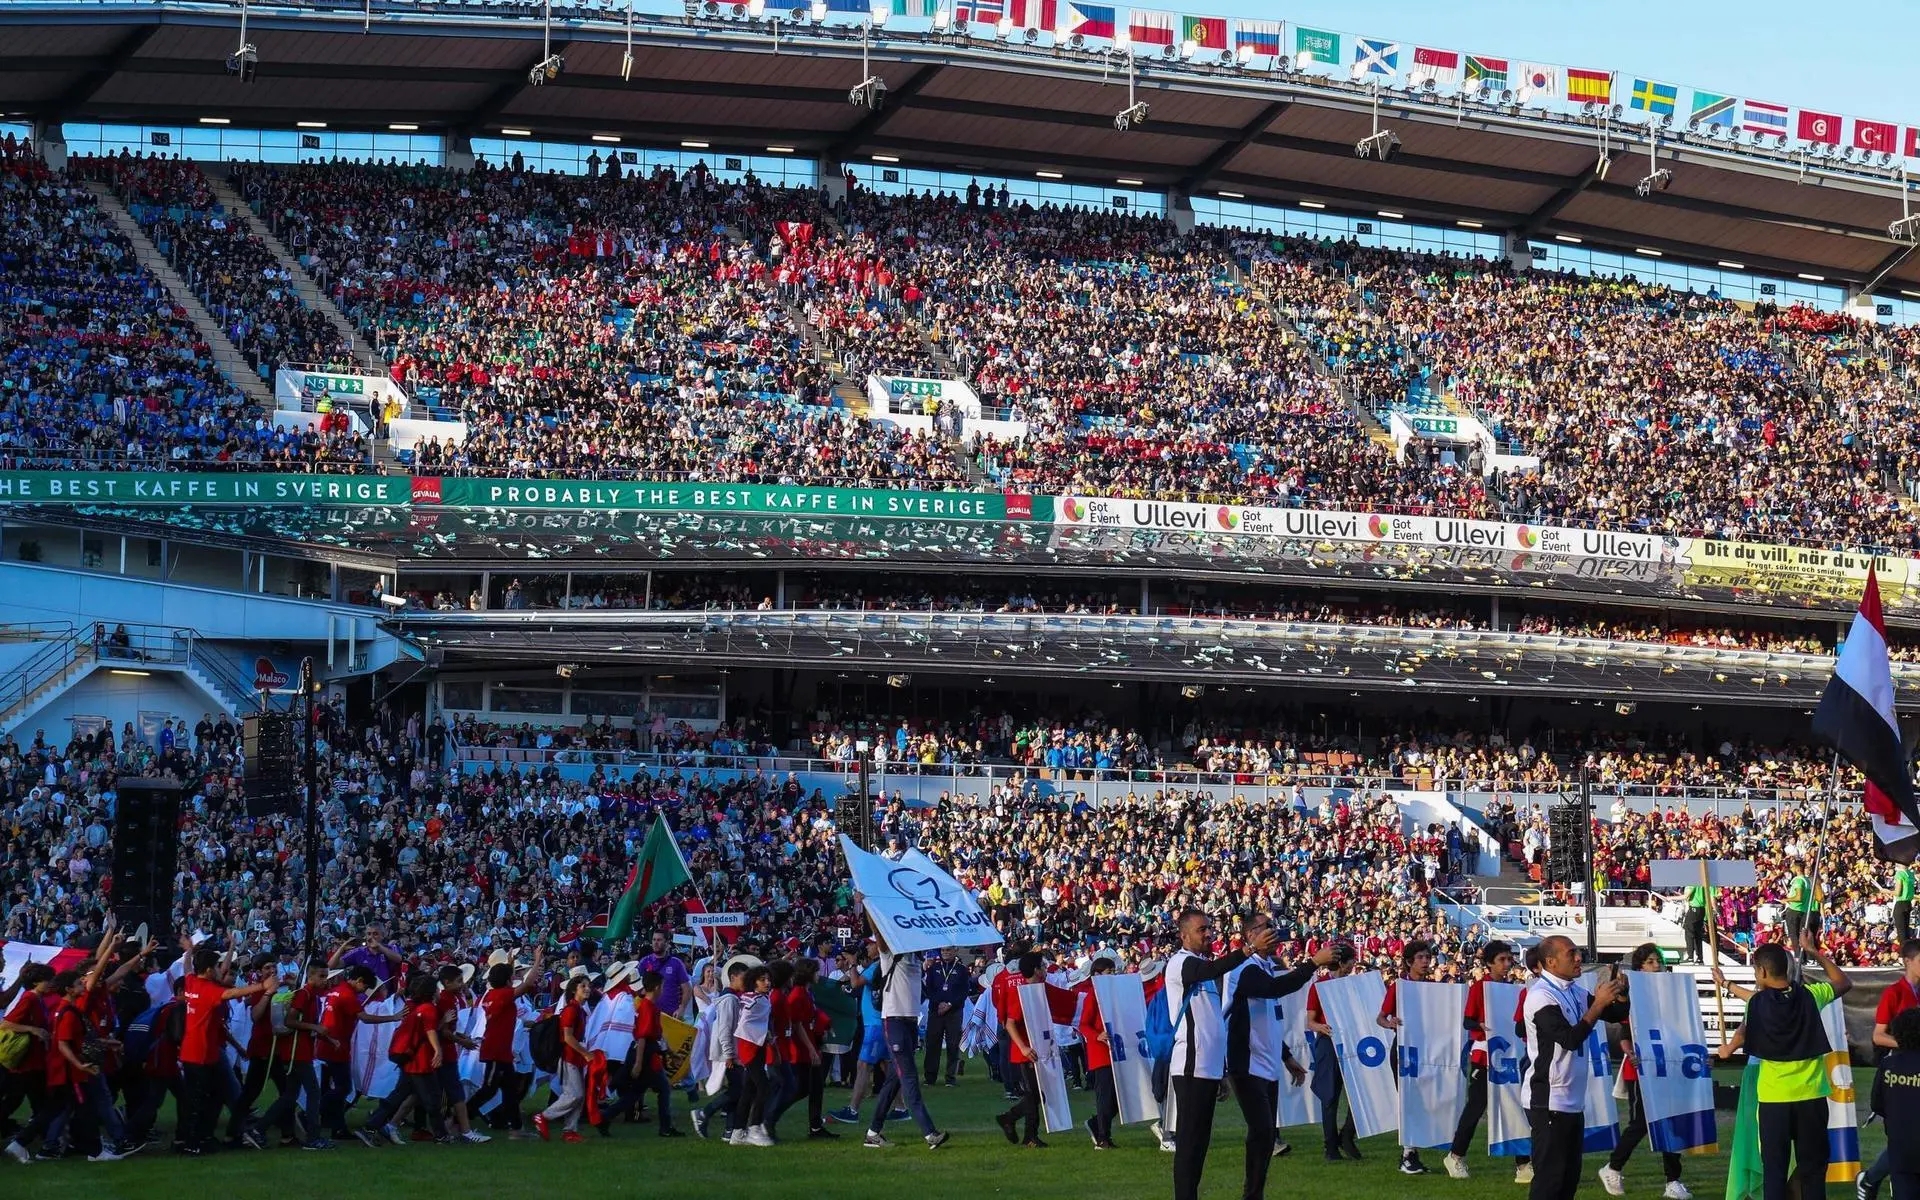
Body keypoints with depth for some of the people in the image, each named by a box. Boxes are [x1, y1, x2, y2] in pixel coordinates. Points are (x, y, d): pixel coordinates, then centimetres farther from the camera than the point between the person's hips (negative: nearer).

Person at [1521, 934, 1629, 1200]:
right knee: (1549, 1176, -9)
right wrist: (1598, 1004, -22)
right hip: (1548, 1100, -9)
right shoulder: (1541, 996, -17)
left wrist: (1621, 993, -2)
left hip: (1573, 1100, 9)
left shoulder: (1576, 992, 10)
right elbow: (1570, 1038, -24)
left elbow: (1616, 1014, 18)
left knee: (1570, 1177, 12)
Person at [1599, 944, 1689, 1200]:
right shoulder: (1632, 994, -6)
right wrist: (1630, 1054, -27)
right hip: (1640, 1069, -5)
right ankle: (1612, 1169, 17)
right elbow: (1624, 1034, -10)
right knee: (1640, 1123, -4)